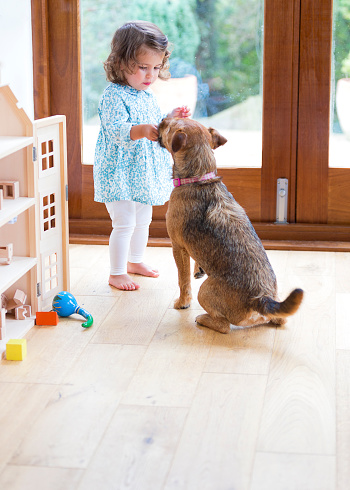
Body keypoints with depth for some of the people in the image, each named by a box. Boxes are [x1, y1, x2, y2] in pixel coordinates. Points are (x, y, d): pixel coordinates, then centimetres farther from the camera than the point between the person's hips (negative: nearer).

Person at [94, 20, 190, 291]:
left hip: (144, 172, 9)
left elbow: (156, 125, 20)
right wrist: (141, 131, -47)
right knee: (124, 223, -6)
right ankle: (117, 272, 7)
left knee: (143, 219, 20)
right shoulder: (114, 95, -18)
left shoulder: (148, 95, 9)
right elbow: (116, 130, -30)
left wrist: (172, 117, 3)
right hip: (120, 173, -9)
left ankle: (135, 261, 38)